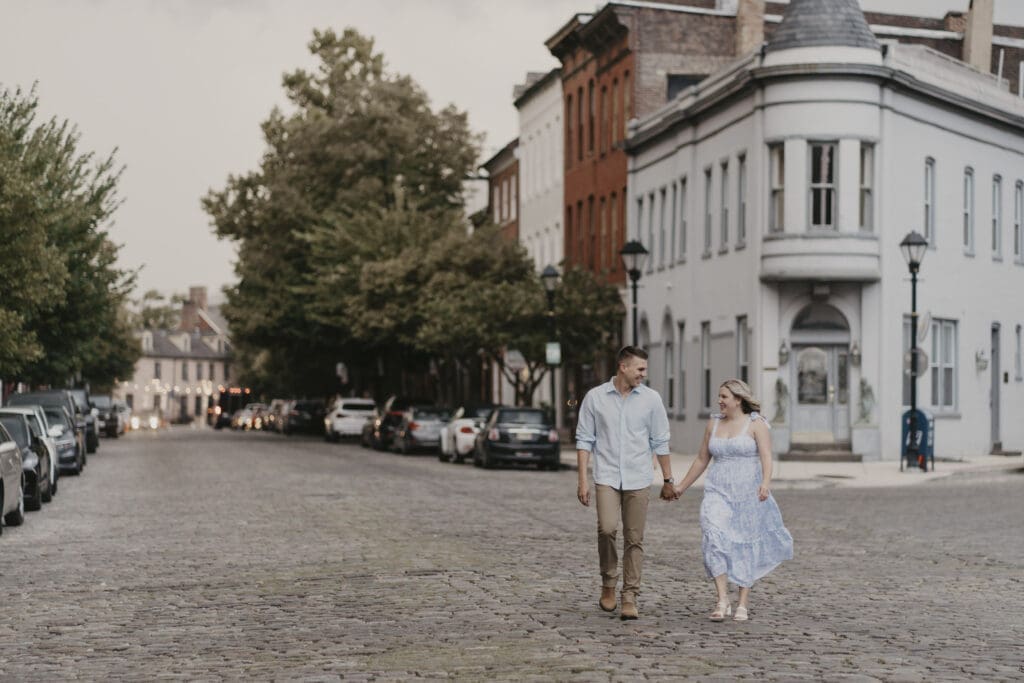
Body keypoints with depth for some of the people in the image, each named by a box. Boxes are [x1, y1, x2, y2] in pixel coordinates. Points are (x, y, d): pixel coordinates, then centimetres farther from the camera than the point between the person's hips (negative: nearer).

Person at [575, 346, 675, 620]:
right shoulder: (595, 397, 0)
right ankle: (608, 583, 5)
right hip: (606, 477, -1)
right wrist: (582, 481, -3)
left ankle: (629, 598, 9)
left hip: (637, 480, 1)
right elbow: (584, 440, 2)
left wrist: (668, 480, 9)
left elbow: (660, 442, 8)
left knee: (634, 539, 1)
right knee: (607, 529, -18)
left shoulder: (651, 399, 2)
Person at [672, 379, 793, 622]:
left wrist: (766, 482, -33)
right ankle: (722, 600, -19)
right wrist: (682, 486, 22)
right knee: (714, 538, -18)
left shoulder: (756, 424, -3)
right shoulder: (713, 424, 11)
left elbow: (766, 456, -15)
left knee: (746, 547, 3)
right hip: (719, 492, 3)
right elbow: (702, 460, 20)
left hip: (748, 494, -3)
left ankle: (743, 604, 13)